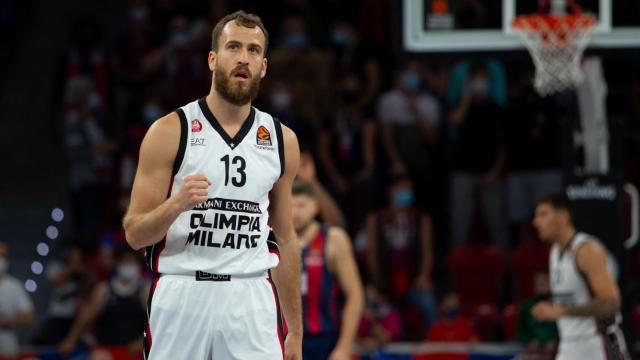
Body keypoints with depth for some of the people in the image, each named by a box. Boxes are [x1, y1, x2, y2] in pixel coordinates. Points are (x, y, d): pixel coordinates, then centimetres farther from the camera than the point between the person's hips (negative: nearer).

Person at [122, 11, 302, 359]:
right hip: (182, 297, -2)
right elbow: (134, 234, -2)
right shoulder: (170, 132, -1)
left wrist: (295, 330, 15)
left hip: (251, 301, 2)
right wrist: (176, 204, -23)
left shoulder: (281, 140, 10)